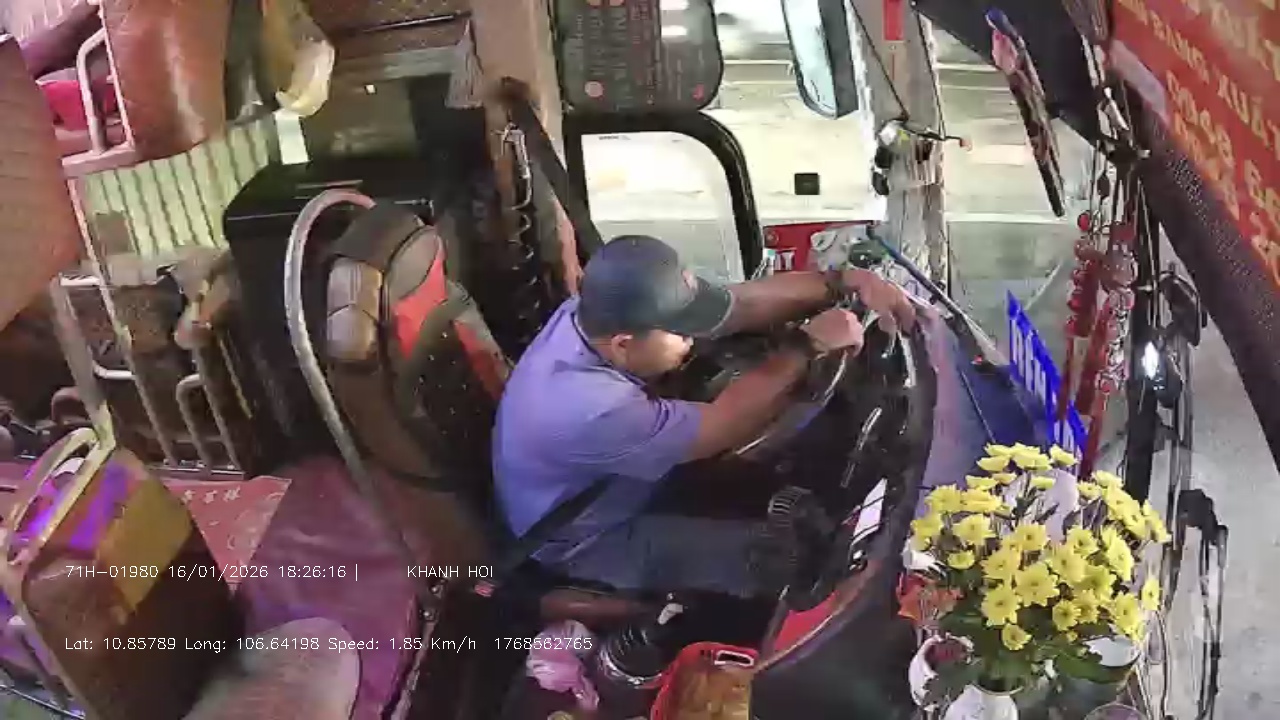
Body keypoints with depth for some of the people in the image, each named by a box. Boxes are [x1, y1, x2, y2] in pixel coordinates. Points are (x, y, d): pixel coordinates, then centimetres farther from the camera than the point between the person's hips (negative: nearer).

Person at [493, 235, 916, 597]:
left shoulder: (602, 312, -18)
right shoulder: (589, 408, -42)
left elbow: (747, 302, -13)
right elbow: (721, 429, -31)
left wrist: (847, 282, -22)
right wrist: (808, 345, -24)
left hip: (617, 489, 8)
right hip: (591, 548, -7)